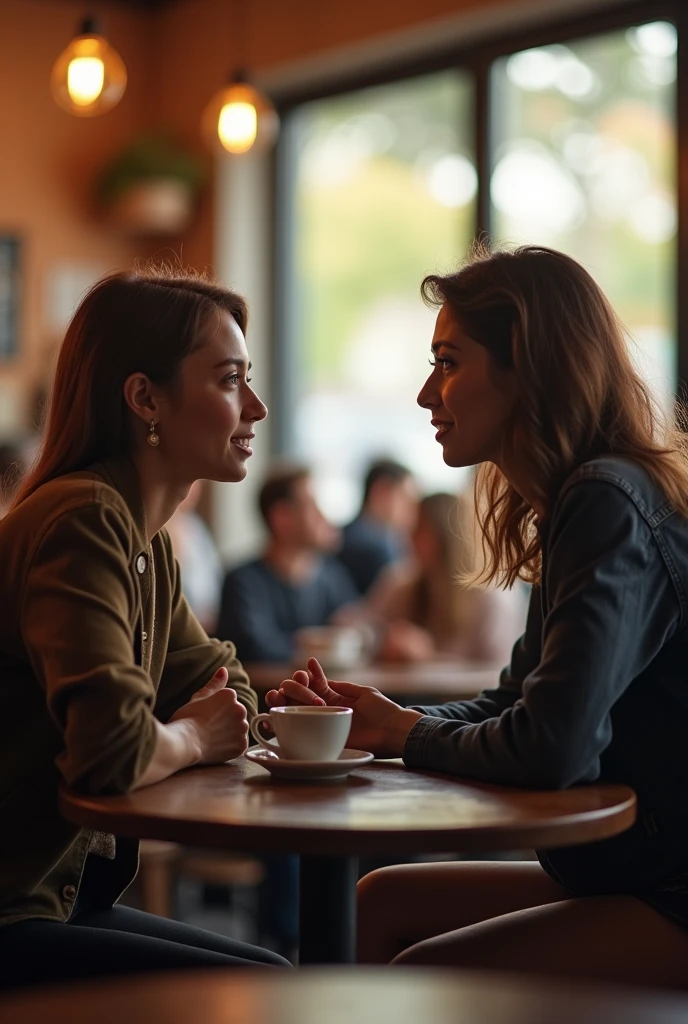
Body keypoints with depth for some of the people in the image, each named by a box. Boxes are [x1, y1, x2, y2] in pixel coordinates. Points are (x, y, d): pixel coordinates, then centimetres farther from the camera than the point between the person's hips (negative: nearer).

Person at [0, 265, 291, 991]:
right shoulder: (83, 522, -21)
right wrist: (193, 738, -9)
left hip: (59, 896, 10)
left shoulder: (147, 542, 9)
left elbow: (223, 689, 19)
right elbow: (114, 751, -32)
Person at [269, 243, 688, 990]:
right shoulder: (583, 502, 11)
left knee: (420, 981, -16)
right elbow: (516, 705, 15)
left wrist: (405, 732, -8)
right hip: (627, 870, 10)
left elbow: (550, 747, -27)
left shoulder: (609, 506, -20)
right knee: (381, 902, 7)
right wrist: (370, 719, -1)